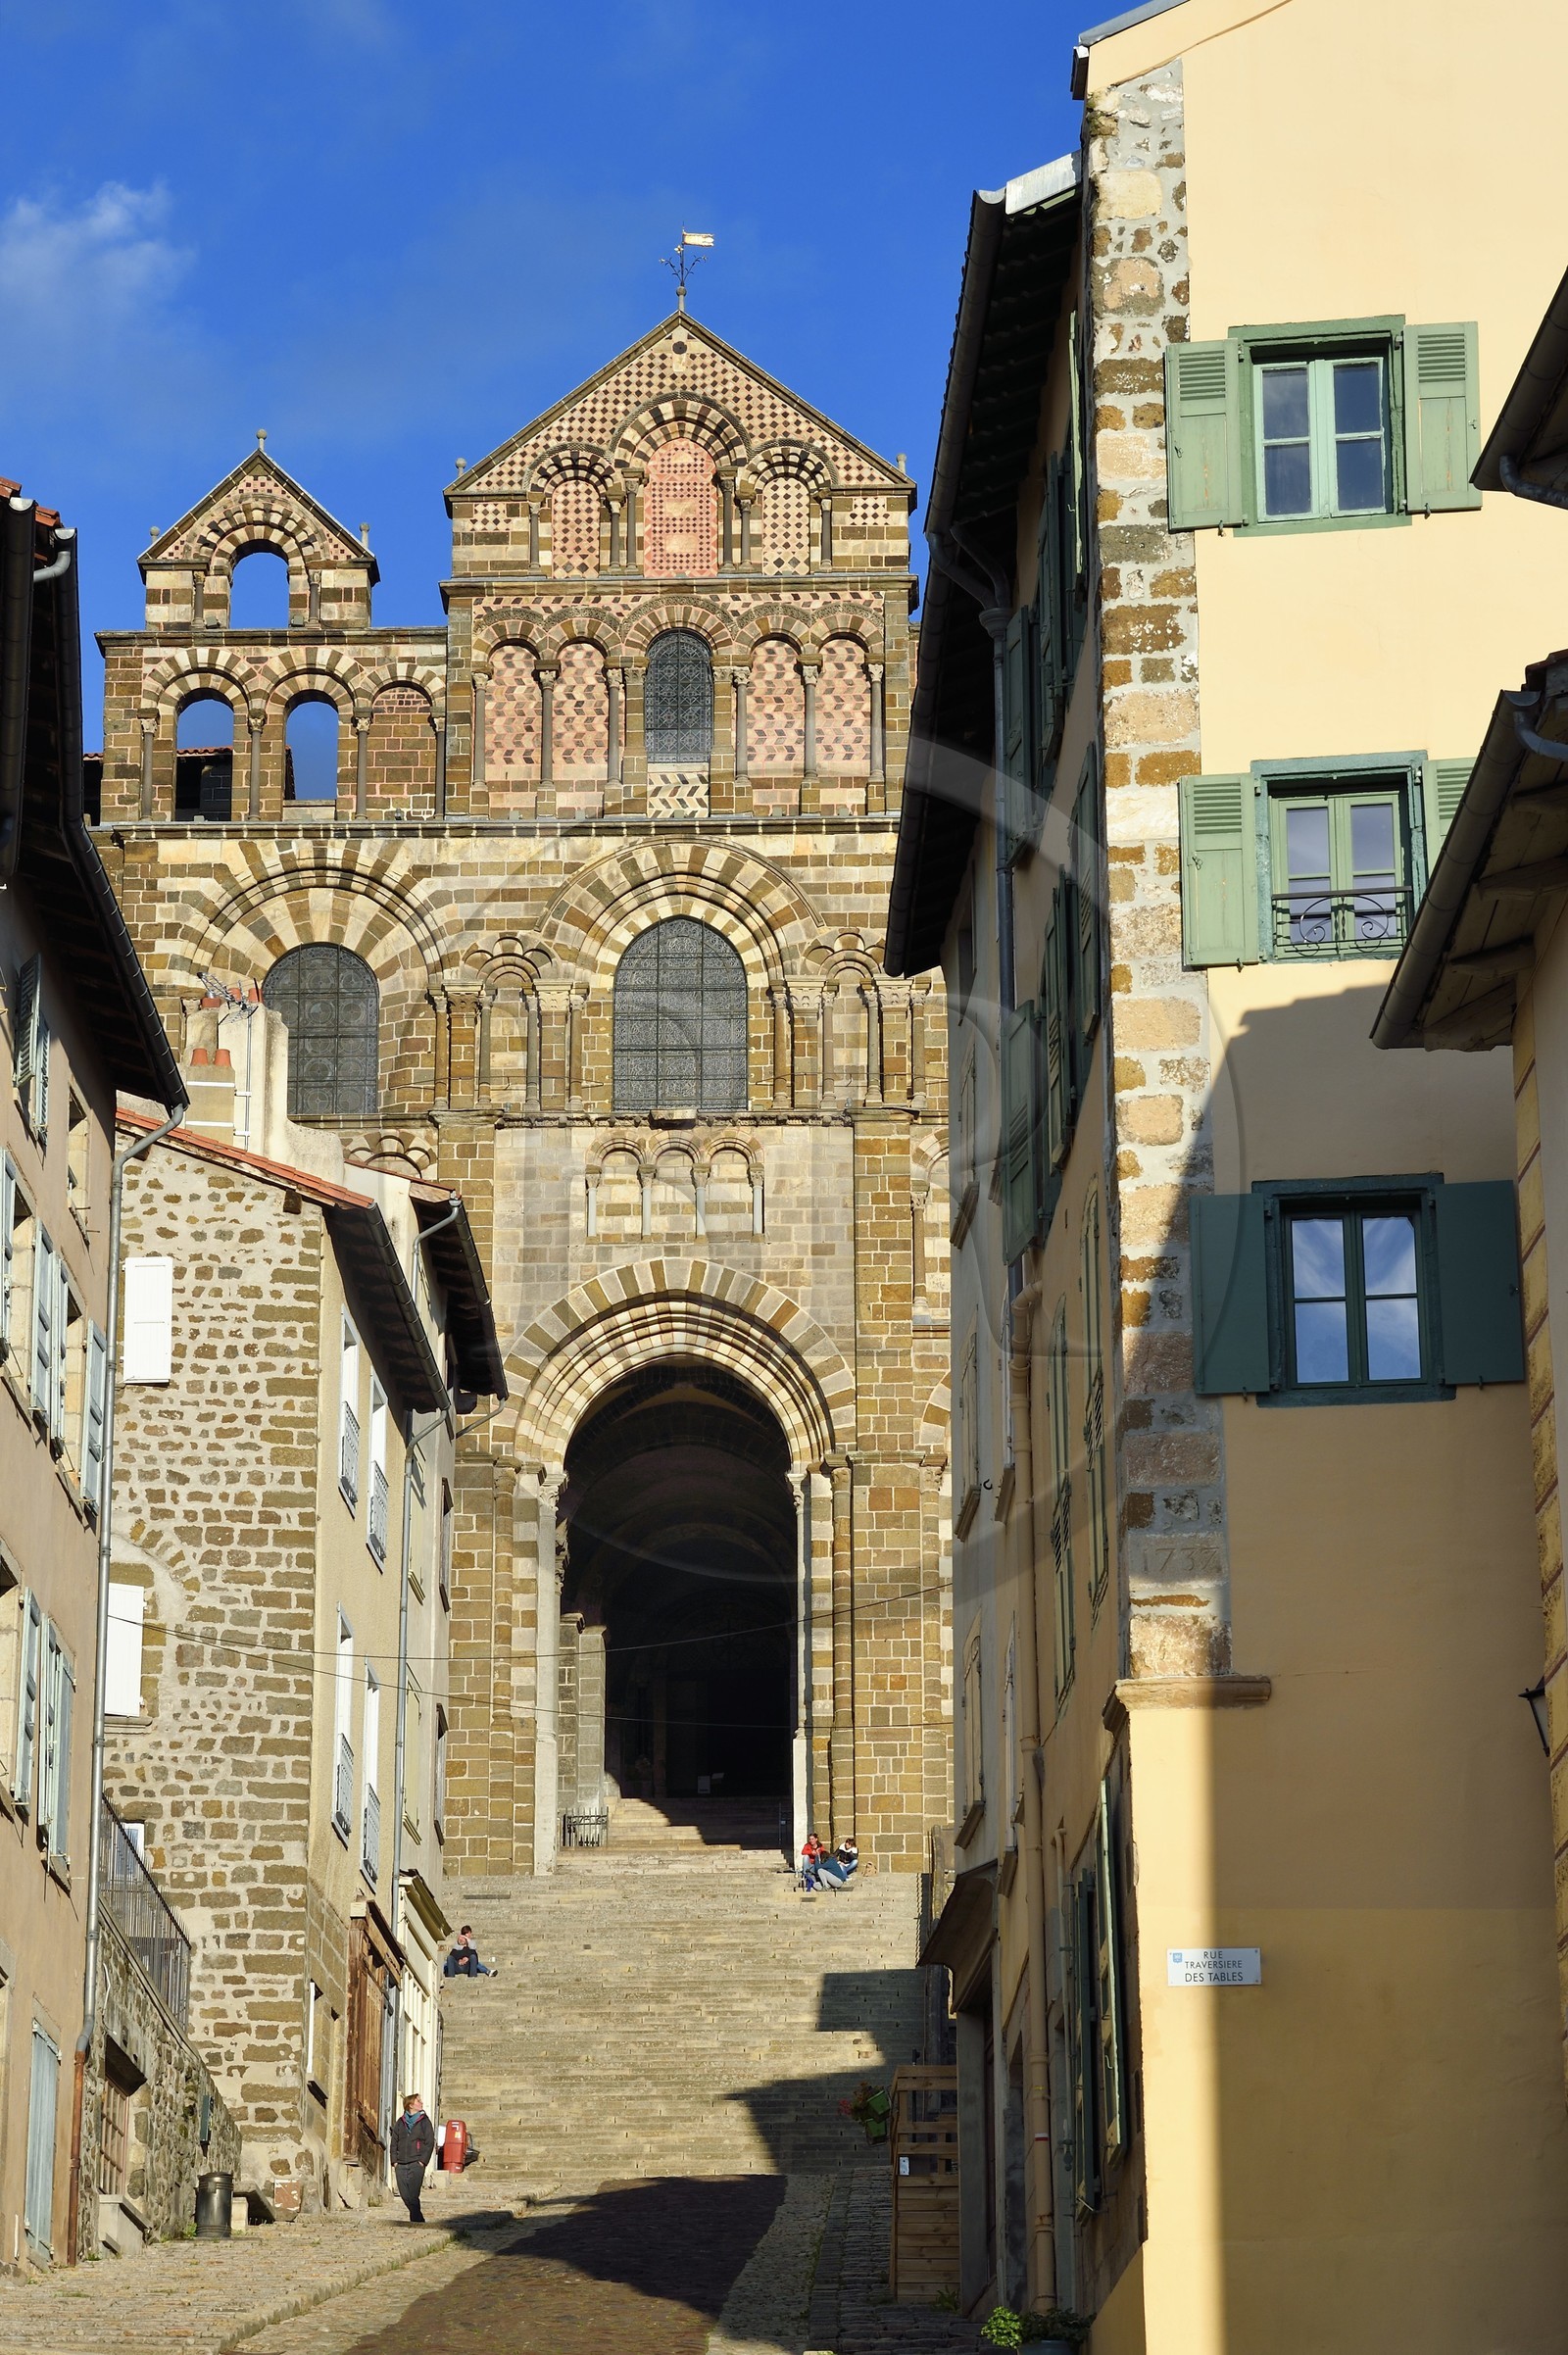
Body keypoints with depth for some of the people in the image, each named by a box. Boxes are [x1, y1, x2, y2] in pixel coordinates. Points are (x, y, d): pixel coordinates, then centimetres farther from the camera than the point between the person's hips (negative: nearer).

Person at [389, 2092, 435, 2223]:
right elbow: (394, 2142, 15)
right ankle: (419, 2220, 17)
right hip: (401, 2165, 4)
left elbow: (430, 2143, 1)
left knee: (412, 2196, -14)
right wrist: (394, 2161, 4)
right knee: (405, 2196, 3)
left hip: (416, 2164, -4)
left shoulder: (424, 2122, 5)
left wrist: (422, 2161, -8)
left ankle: (415, 2221, -9)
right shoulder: (400, 2122, 13)